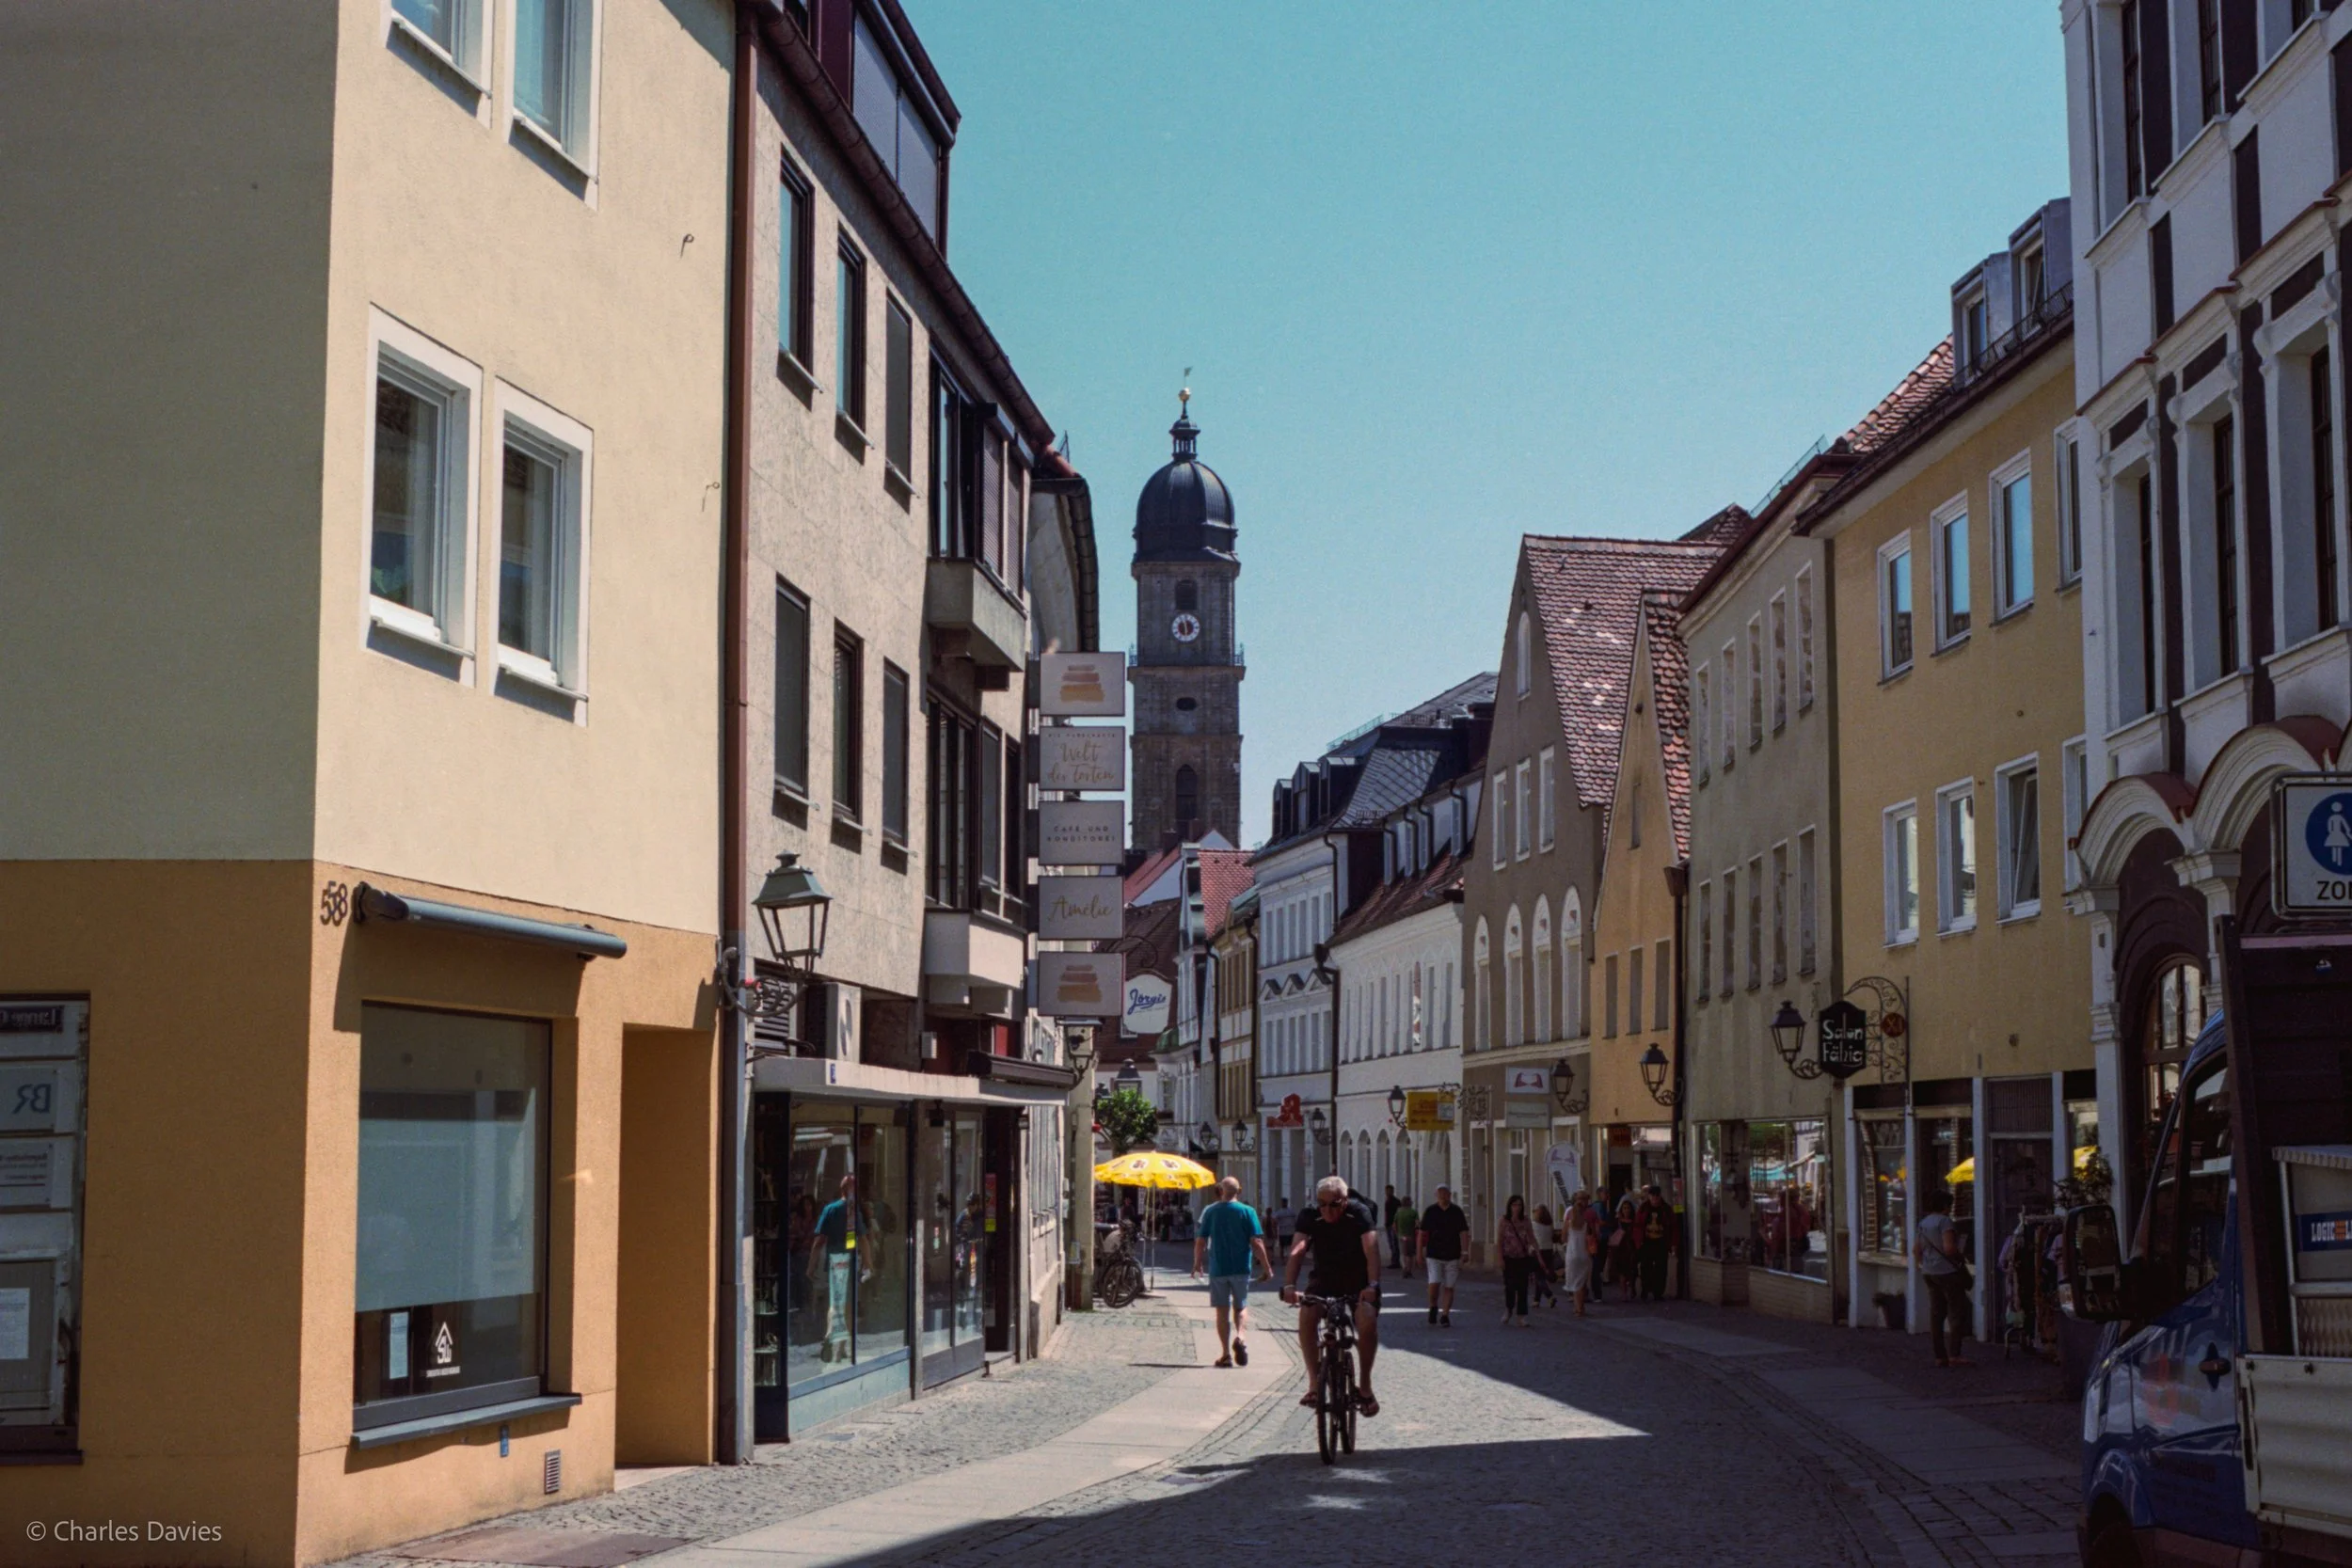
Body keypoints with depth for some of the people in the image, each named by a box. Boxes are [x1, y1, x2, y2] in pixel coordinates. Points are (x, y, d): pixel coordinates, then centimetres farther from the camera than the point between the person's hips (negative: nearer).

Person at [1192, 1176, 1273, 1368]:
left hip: (1218, 1268, 0)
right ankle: (1239, 1336, -13)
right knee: (1241, 1307, 14)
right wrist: (1267, 1267, 0)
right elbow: (1256, 1243, -7)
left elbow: (1200, 1241, 0)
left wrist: (1197, 1262, 16)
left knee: (1222, 1311, 7)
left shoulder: (1210, 1211, 0)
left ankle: (1226, 1354, 3)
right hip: (1241, 1268, 0)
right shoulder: (1247, 1211, -4)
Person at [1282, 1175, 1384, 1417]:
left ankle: (1364, 1384, -14)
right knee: (1307, 1315, -29)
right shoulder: (1310, 1218, -13)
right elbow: (1297, 1251, -26)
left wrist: (1372, 1285, -47)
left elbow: (1371, 1249, -30)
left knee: (1368, 1320, -30)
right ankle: (1314, 1382, -22)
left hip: (1359, 1282, -1)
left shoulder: (1360, 1215, -17)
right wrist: (1289, 1285, -44)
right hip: (1323, 1280, 1)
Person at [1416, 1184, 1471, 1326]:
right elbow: (1421, 1234, 4)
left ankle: (1445, 1315, 11)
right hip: (1434, 1255, -1)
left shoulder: (1457, 1212, 1)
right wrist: (1419, 1254, 0)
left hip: (1452, 1256, 1)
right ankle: (1433, 1307, 12)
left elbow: (1464, 1234, 3)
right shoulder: (1430, 1211, 0)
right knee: (1434, 1284, -14)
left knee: (1449, 1287, 2)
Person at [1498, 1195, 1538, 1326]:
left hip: (1523, 1258, 2)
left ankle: (1521, 1315, 6)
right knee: (1510, 1286, -6)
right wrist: (1500, 1258, -9)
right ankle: (1508, 1311, 20)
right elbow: (1499, 1242, -2)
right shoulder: (1504, 1222, -1)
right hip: (1509, 1259, -2)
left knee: (1522, 1287, 0)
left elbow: (1532, 1239, 3)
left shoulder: (1525, 1222, 5)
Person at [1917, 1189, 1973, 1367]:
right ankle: (1954, 1355, -10)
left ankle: (1940, 1356, 9)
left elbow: (1919, 1250, 18)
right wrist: (1962, 1256, -6)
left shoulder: (1923, 1224, 12)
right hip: (1947, 1271, -8)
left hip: (1928, 1272, 8)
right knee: (1958, 1312, -4)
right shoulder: (1944, 1221, -13)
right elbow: (1949, 1248, -22)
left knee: (1936, 1314, 8)